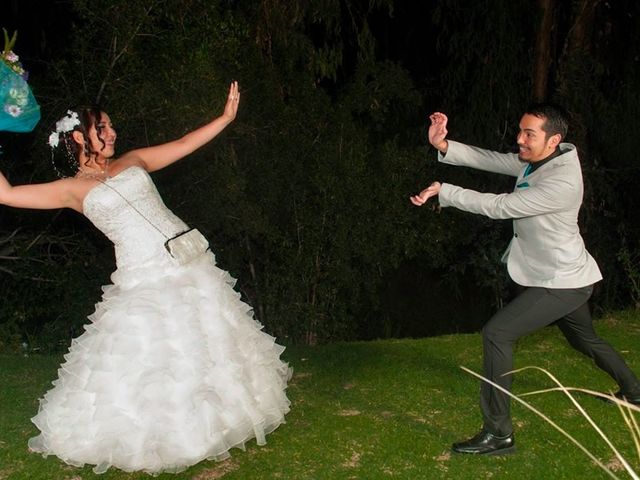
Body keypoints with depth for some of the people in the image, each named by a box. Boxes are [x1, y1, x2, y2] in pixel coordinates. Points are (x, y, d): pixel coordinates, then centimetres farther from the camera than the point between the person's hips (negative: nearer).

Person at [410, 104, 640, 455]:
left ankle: (498, 434, -10)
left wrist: (443, 191, -27)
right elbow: (486, 159, -7)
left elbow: (499, 207, -30)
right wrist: (443, 145, -23)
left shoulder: (562, 183, -29)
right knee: (585, 339, 30)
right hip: (567, 276, 10)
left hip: (562, 282, -10)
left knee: (497, 334, -16)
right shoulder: (535, 160, -3)